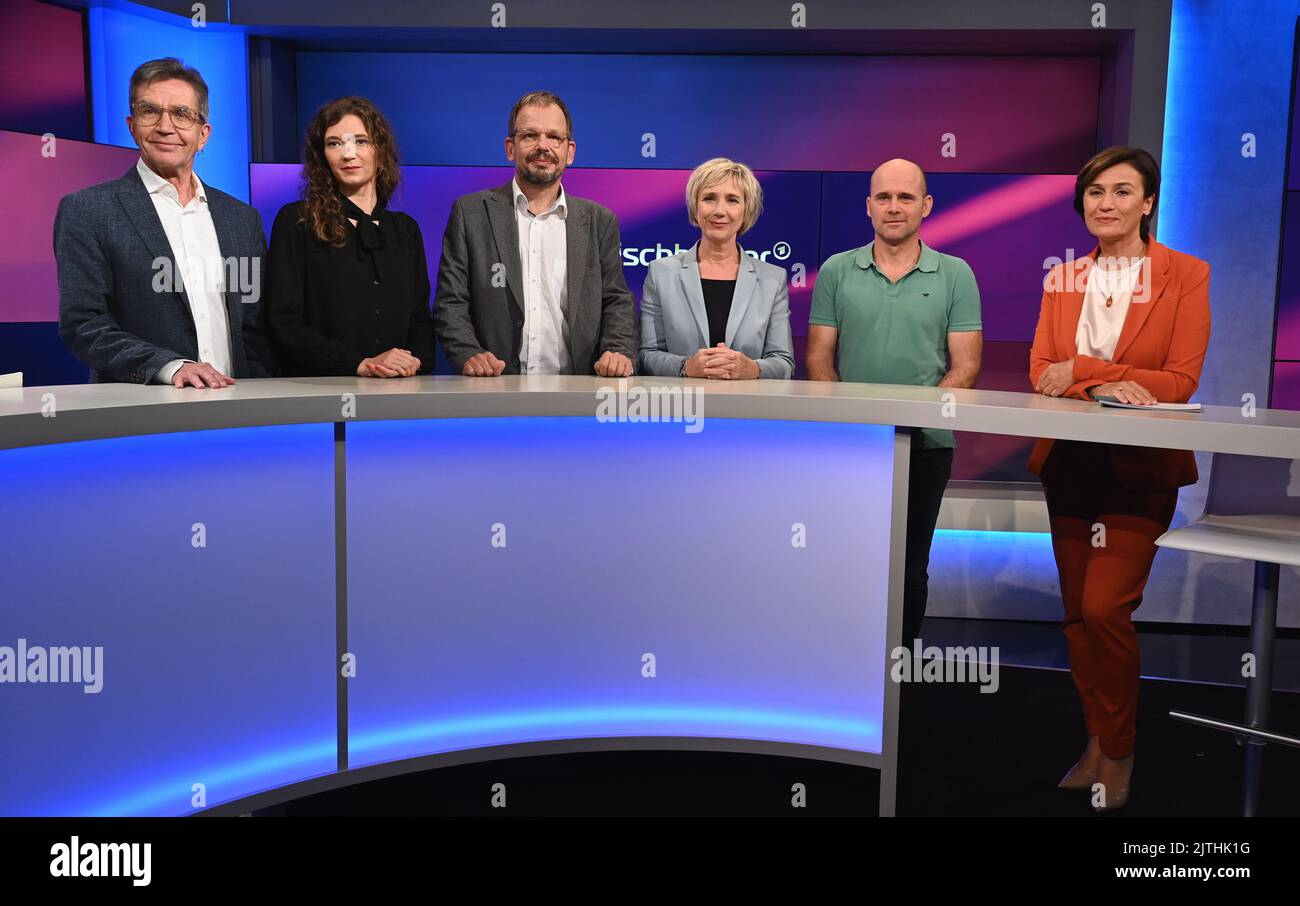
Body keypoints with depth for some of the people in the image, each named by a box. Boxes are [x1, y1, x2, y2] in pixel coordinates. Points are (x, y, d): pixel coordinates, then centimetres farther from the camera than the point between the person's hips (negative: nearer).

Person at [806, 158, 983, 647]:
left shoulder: (955, 275, 3)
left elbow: (966, 365, -1)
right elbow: (818, 360, 3)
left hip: (926, 442, 0)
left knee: (909, 567, 9)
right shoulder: (836, 272, 5)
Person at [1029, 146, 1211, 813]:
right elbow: (1041, 375, 1)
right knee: (1077, 612, 8)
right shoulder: (1063, 280, 9)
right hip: (1070, 462, 5)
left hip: (1140, 467, -4)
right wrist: (1105, 388, -18)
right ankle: (1096, 741, 24)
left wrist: (1081, 371, -14)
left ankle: (1119, 754, 9)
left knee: (1105, 608, -12)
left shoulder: (1185, 275, -2)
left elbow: (1181, 381, -10)